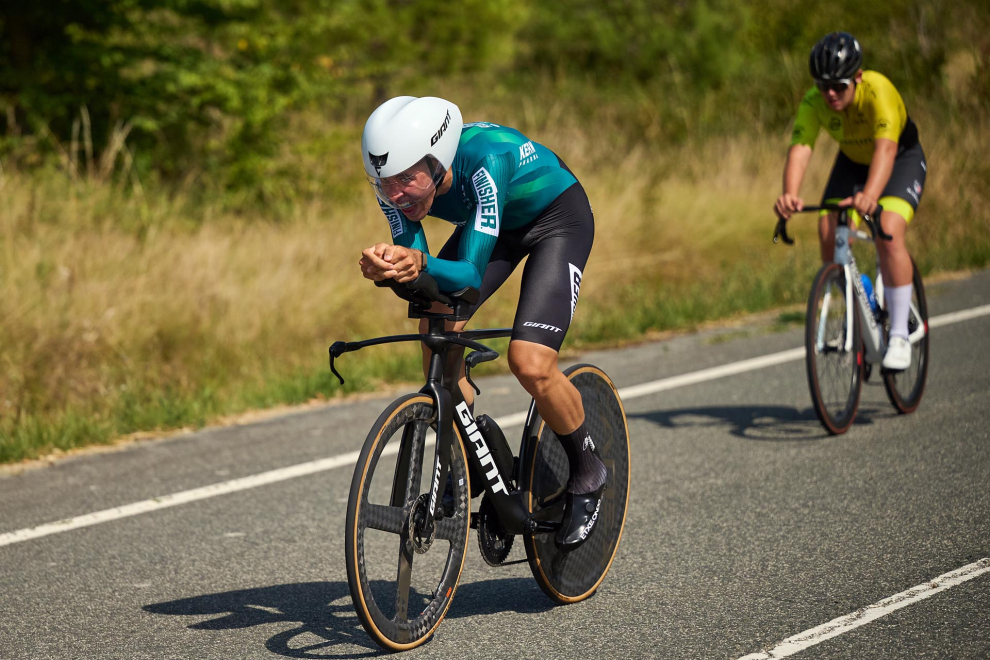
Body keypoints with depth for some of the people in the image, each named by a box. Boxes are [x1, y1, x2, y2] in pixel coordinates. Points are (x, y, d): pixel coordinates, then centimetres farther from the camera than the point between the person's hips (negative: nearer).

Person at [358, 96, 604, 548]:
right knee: (436, 327, -19)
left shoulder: (486, 160, -41)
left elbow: (470, 275, -43)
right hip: (491, 220, 6)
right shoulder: (395, 178, -24)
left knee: (530, 364, -21)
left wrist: (422, 265, -63)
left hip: (558, 217, -6)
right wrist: (387, 265, -50)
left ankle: (587, 474, 7)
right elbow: (412, 256, -28)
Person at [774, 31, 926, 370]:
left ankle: (899, 336, -16)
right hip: (853, 161, 4)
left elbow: (886, 148, -50)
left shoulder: (878, 91, -38)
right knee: (830, 235, -16)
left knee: (888, 235, -25)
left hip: (902, 159, -4)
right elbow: (799, 149, -38)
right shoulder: (813, 102, -26)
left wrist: (869, 195, -68)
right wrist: (789, 195, -58)